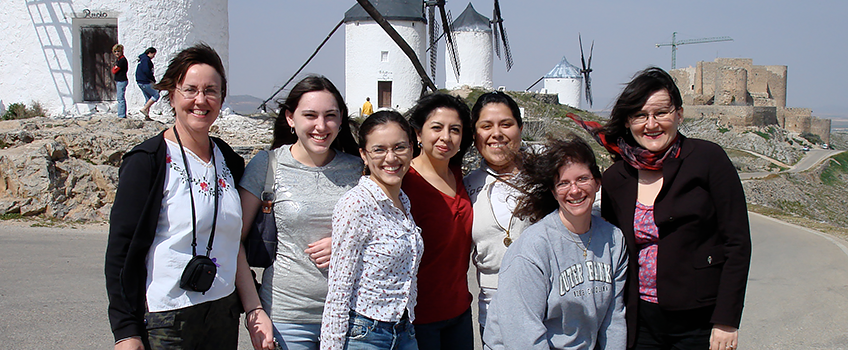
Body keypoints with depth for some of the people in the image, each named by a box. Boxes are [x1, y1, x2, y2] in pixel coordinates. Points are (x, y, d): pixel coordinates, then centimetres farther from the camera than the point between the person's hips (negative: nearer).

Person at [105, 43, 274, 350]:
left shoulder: (228, 160, 8)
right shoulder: (148, 161, -10)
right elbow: (120, 251, -11)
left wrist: (252, 307, 12)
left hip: (224, 314, 5)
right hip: (164, 322, -5)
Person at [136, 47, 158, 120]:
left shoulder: (142, 59, 19)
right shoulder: (146, 60, -13)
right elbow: (146, 71, -21)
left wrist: (151, 78, 9)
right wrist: (153, 80, -9)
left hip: (140, 82, 11)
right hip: (145, 82, -11)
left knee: (148, 98, 12)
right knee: (156, 95, -7)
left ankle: (147, 116, 11)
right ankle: (144, 109, -9)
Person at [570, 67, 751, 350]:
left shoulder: (708, 159, -6)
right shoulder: (615, 179, 3)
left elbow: (737, 244, -7)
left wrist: (726, 321, -11)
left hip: (700, 321, -3)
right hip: (640, 320, 3)